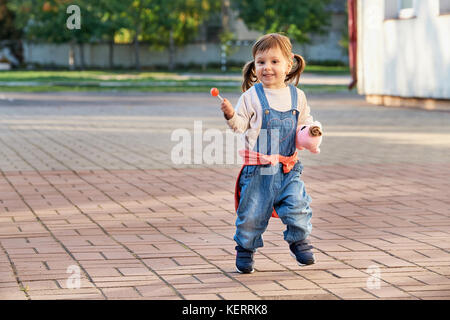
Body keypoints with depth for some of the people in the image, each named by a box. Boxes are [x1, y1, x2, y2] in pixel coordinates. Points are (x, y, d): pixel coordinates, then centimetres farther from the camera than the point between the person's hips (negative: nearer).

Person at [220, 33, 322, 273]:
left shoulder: (297, 96, 7)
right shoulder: (251, 96, -4)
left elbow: (304, 121, 20)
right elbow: (241, 125, -4)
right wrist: (231, 116, -24)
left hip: (288, 167, 2)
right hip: (258, 168, -2)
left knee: (297, 205, -7)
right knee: (252, 211, 2)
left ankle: (299, 241, 18)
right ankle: (245, 248, 22)